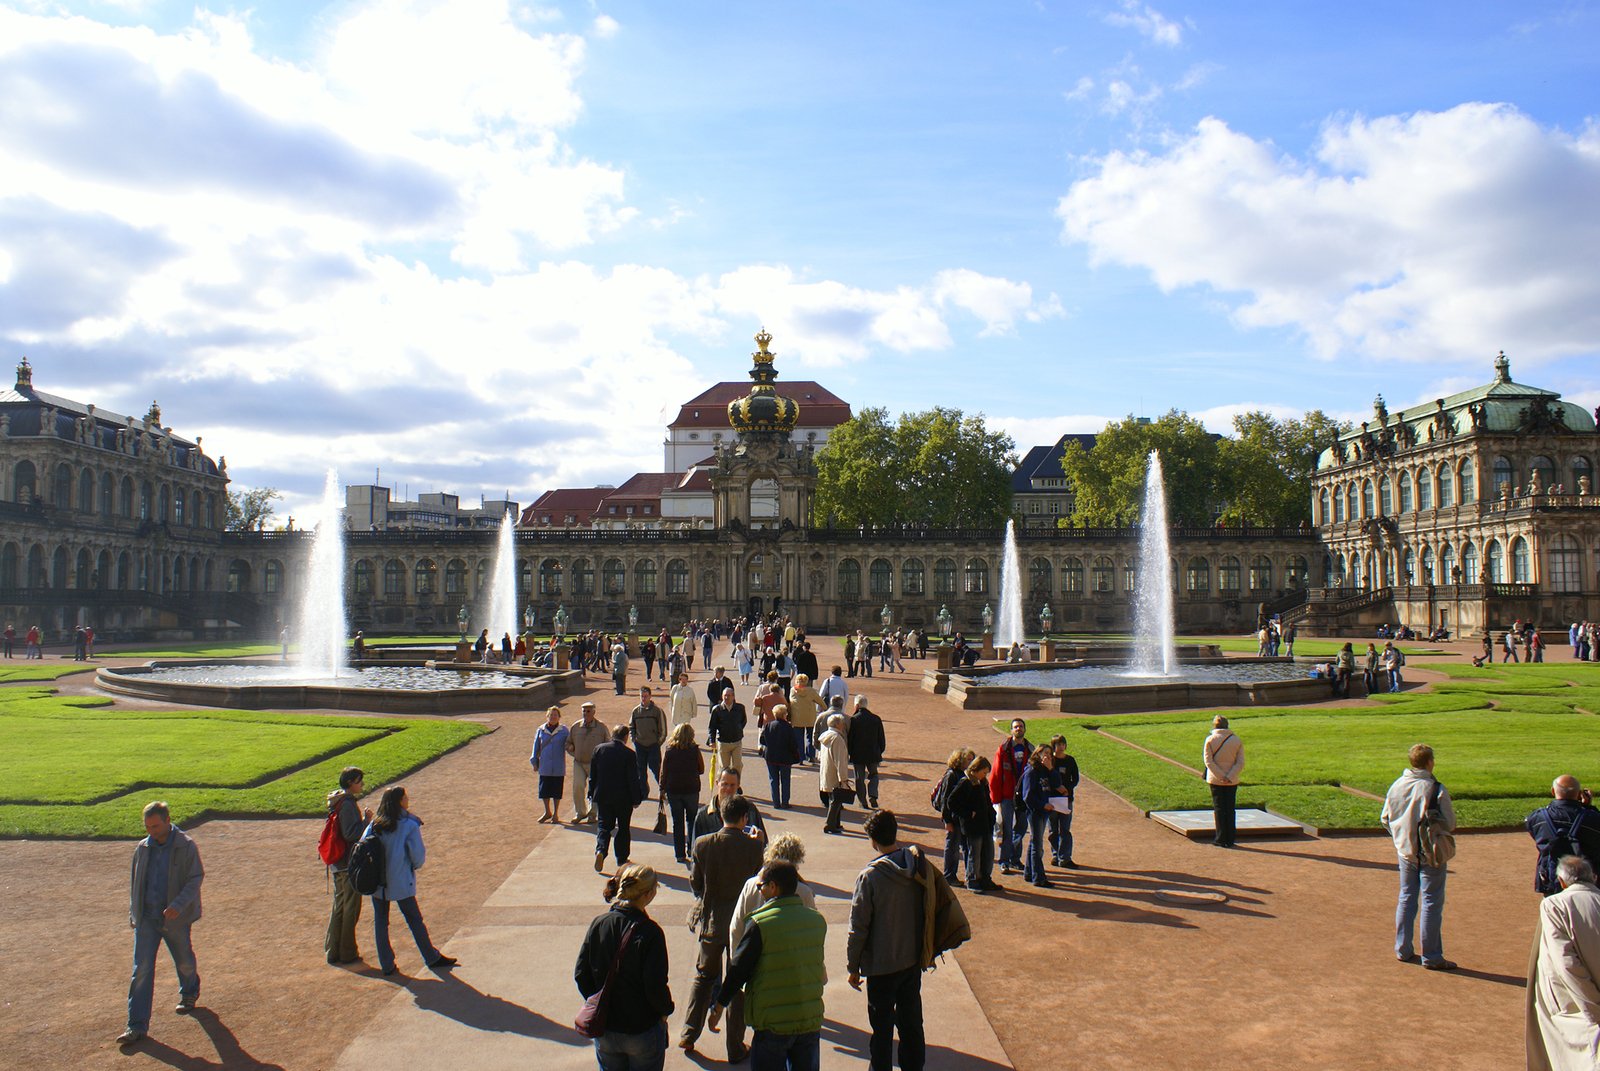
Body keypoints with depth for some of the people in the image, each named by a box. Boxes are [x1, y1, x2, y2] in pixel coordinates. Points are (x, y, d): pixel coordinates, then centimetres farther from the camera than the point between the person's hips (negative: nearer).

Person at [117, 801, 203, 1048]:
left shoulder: (186, 846, -12)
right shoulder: (143, 848, 2)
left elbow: (196, 878, -14)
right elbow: (135, 882, 14)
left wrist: (178, 905, -27)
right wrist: (133, 914, 14)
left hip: (175, 919, -3)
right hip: (146, 918, 3)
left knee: (184, 961, 15)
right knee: (142, 969, -3)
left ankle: (189, 994, 45)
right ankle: (137, 1025, 0)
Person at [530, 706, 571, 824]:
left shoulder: (564, 730, 0)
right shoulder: (541, 730, 3)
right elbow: (536, 747, 9)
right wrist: (534, 762, 8)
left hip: (558, 767, -1)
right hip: (544, 766, 1)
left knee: (557, 791, 5)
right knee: (544, 790, 5)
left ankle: (556, 814, 20)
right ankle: (548, 812, 24)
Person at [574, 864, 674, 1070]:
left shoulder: (599, 923, -8)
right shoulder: (650, 932, -22)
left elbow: (580, 974, -2)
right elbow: (656, 985, -21)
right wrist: (666, 1009, -1)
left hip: (604, 1030, 4)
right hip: (643, 1030, -4)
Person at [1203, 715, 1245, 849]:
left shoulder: (1210, 739, -6)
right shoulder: (1237, 740, 0)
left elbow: (1208, 761, -13)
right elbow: (1240, 763, -6)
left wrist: (1220, 776, -14)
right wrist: (1230, 777, -13)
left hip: (1215, 780, -2)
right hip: (1232, 781, 2)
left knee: (1218, 808, 6)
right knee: (1230, 809, 10)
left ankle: (1221, 839, 5)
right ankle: (1230, 839, 12)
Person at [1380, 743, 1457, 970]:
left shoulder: (1396, 786, -1)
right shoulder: (1436, 789, -18)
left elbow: (1385, 819, 5)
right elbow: (1450, 823, -13)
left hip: (1405, 851, 5)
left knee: (1406, 898, 15)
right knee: (1432, 902, 3)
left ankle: (1402, 950, 21)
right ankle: (1431, 957, 9)